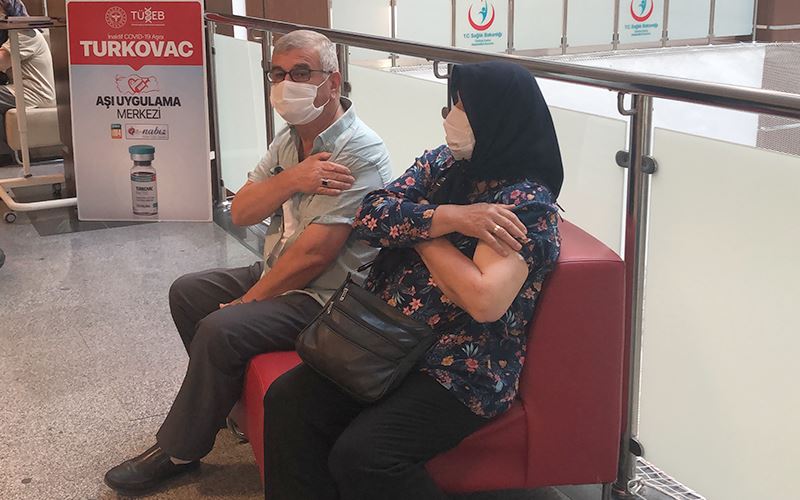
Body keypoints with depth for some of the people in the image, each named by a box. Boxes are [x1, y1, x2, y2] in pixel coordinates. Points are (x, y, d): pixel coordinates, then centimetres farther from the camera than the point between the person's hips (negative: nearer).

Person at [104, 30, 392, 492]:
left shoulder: (359, 151, -23)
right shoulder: (290, 140, 7)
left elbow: (314, 252, -26)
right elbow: (241, 212, 0)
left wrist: (248, 300, -14)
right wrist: (291, 180, -20)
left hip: (326, 296, -10)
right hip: (277, 273, 10)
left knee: (220, 330, -24)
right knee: (186, 293, 14)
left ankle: (178, 452, -3)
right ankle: (226, 397, 29)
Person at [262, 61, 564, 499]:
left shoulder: (527, 203, -13)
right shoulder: (443, 164, 7)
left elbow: (486, 301, -27)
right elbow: (370, 215, -3)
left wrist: (422, 234, -12)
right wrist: (446, 217, -18)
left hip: (462, 371, -7)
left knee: (361, 455, -23)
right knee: (288, 399, -9)